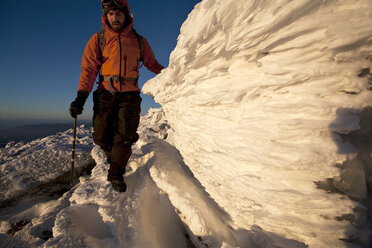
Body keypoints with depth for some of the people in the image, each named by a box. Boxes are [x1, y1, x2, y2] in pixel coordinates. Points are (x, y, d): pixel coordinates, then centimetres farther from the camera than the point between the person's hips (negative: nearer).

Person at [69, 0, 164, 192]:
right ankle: (113, 155, 31)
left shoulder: (139, 41, 11)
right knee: (101, 136, -2)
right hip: (106, 93, 1)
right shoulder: (98, 39, 8)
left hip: (130, 95, 0)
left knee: (125, 136, -8)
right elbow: (89, 68, 1)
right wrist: (81, 96, -9)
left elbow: (152, 64, 18)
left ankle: (116, 174, 7)